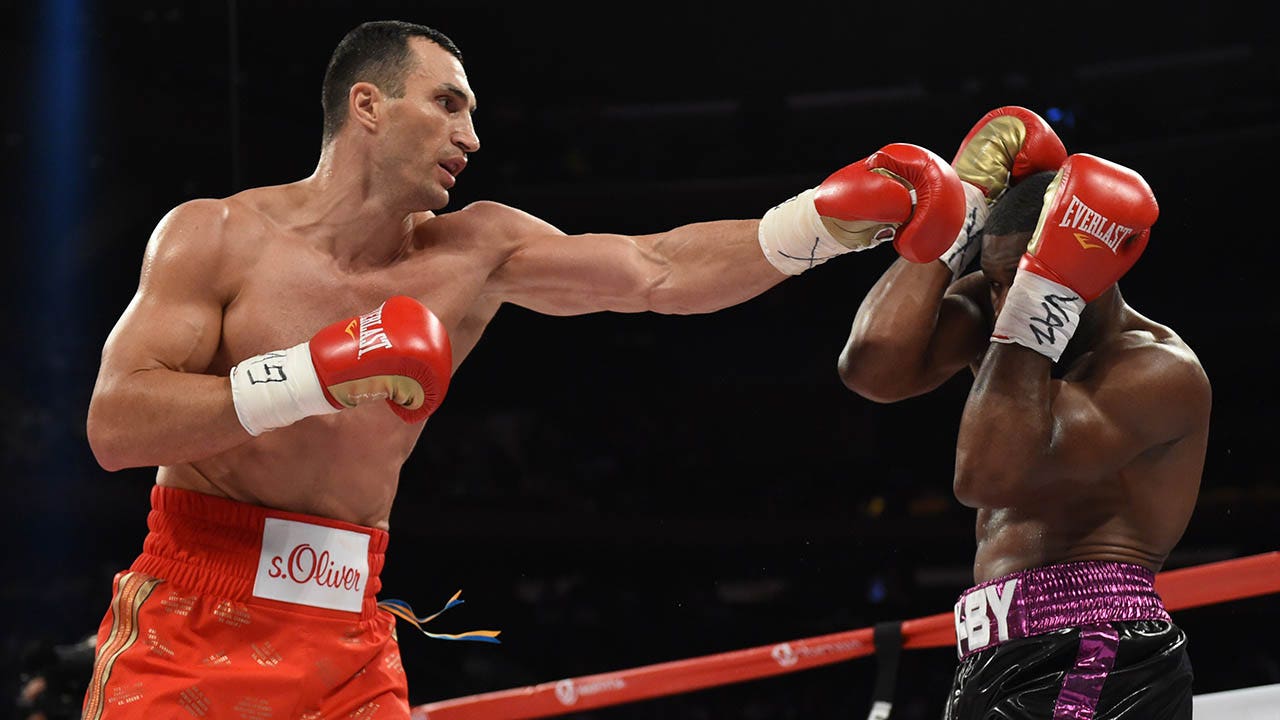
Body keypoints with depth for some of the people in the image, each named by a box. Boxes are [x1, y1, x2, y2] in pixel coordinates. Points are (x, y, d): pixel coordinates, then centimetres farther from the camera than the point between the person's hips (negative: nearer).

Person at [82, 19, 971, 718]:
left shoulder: (472, 255, 4)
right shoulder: (216, 236, -5)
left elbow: (660, 272, 2)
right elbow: (114, 426, -14)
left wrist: (830, 220, -8)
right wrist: (313, 376, -22)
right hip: (188, 635, -3)